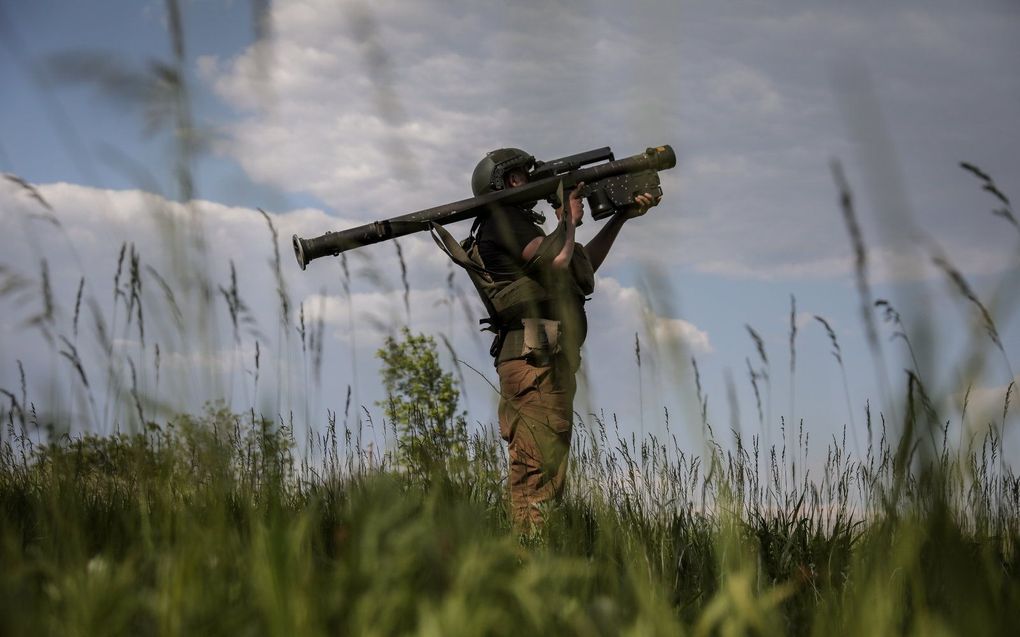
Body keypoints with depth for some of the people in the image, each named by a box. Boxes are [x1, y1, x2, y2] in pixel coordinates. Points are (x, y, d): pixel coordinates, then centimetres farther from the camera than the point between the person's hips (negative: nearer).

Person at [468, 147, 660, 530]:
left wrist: (621, 217, 27)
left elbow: (585, 264, 33)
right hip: (535, 359, -10)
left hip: (550, 362, 10)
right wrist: (569, 218, 0)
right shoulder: (503, 220, -4)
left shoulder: (519, 223, 27)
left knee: (550, 465, 9)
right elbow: (555, 259, -19)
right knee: (537, 466, -15)